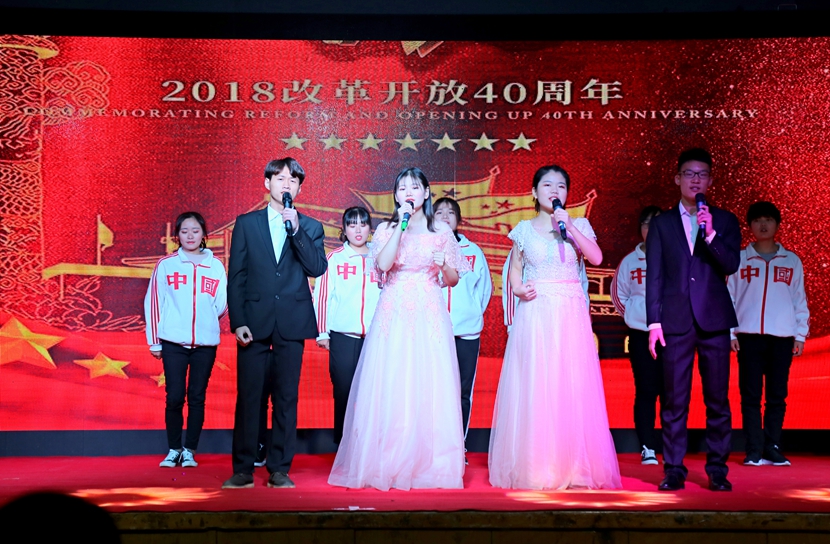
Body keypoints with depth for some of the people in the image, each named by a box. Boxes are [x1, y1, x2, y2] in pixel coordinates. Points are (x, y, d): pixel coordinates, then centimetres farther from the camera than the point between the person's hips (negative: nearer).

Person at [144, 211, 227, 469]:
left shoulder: (216, 266, 7)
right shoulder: (165, 264, 4)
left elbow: (223, 304, 9)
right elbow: (153, 302, 4)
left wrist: (218, 311, -11)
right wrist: (154, 341, 3)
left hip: (205, 342, 1)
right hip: (173, 342, -1)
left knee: (197, 397, 6)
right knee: (174, 397, 0)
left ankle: (189, 451, 15)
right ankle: (173, 450, 13)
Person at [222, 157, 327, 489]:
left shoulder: (310, 228, 10)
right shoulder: (246, 224, 9)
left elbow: (318, 268, -6)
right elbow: (235, 276, 5)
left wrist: (295, 229, -13)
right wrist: (237, 321, -4)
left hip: (291, 324, 0)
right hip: (254, 322, 0)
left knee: (286, 398, 3)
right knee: (248, 397, 0)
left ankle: (279, 470, 10)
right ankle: (243, 470, 8)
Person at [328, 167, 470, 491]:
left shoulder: (441, 231, 9)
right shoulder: (386, 229, 9)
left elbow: (453, 280, 13)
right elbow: (383, 264, -10)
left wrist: (444, 264, -9)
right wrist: (401, 226, -10)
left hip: (429, 316, 0)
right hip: (394, 314, 0)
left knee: (430, 387, -4)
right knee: (390, 388, -4)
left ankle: (428, 465, 3)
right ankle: (388, 466, 4)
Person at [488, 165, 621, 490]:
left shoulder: (579, 225, 9)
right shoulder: (525, 229, 9)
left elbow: (596, 257, -6)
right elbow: (515, 269, 15)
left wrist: (569, 226, -12)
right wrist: (518, 289, -5)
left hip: (571, 315, 1)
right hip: (535, 314, 0)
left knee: (574, 388, -3)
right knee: (534, 388, -4)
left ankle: (574, 466, 5)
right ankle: (534, 467, 4)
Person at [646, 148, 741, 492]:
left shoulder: (725, 221, 10)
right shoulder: (661, 223, 10)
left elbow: (731, 264, -4)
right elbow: (654, 276, 4)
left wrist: (710, 234, -17)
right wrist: (654, 322, -3)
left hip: (714, 321, 0)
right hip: (676, 321, 0)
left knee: (717, 399, 2)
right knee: (674, 401, 0)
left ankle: (717, 470, 10)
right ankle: (674, 470, 6)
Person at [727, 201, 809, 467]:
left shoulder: (792, 261, 11)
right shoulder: (740, 260, 8)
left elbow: (800, 301, 11)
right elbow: (729, 297, 6)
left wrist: (800, 335, 4)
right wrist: (730, 332, -1)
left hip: (782, 337, 1)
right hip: (749, 335, -1)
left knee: (777, 396, 2)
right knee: (751, 395, -2)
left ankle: (773, 449, 8)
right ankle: (754, 451, 2)